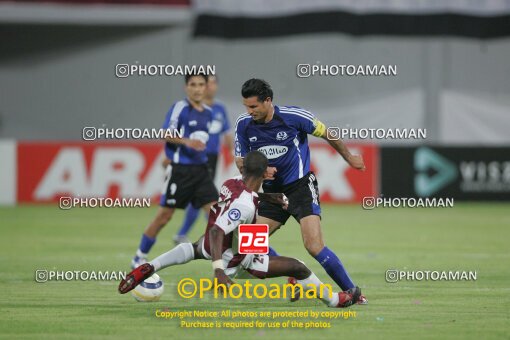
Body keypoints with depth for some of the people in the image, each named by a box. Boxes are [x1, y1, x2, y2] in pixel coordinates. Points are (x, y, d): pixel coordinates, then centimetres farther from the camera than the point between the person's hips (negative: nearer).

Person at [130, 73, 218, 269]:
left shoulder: (208, 113, 11)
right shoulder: (179, 108, -9)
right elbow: (166, 135, -17)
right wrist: (187, 142, -31)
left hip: (200, 170, 6)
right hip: (180, 170, -6)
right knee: (164, 215, 0)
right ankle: (139, 257, 14)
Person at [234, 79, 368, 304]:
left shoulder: (293, 116, -17)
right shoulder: (244, 124, -5)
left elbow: (326, 133, -1)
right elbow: (240, 161, 4)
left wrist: (349, 158, 12)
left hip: (301, 186, -5)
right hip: (273, 190, 5)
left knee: (314, 246, -19)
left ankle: (352, 292, -11)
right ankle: (294, 280, 12)